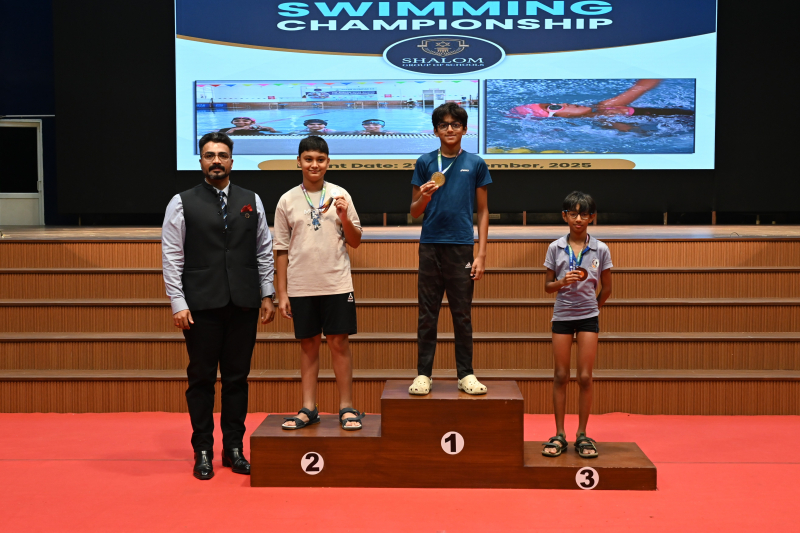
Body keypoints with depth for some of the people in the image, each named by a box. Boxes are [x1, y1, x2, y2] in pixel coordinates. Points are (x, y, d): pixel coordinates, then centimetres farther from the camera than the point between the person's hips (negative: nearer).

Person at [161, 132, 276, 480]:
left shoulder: (252, 201, 11)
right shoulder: (182, 203, 3)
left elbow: (264, 251, 12)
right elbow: (172, 258, 0)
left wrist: (267, 295, 6)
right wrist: (178, 303, -8)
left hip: (243, 304, 2)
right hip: (201, 305, -2)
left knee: (237, 377, 7)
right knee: (201, 378, 3)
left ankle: (234, 447, 18)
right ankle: (203, 451, 13)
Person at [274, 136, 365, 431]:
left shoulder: (340, 195, 4)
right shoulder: (287, 201, 4)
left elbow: (355, 242, 7)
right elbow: (282, 250, 6)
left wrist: (344, 217, -12)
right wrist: (282, 293, 2)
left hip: (336, 284, -1)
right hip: (301, 287, 1)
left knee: (339, 343, 1)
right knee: (308, 345, 8)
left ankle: (346, 407, 9)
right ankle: (308, 409, 15)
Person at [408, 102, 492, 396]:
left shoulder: (476, 164, 6)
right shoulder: (425, 162, 6)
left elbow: (483, 211, 8)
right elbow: (414, 212, 9)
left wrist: (481, 254, 1)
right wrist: (423, 198, -14)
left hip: (462, 247, 0)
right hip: (430, 246, 0)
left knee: (463, 315, 5)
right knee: (427, 314, 4)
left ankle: (466, 374, 14)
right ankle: (423, 374, 10)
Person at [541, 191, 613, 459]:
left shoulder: (600, 250, -1)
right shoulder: (555, 248, 0)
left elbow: (606, 288, 8)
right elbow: (548, 286, 3)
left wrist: (593, 307, 11)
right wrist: (563, 282, -16)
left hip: (588, 317, 0)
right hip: (561, 316, 1)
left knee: (585, 377, 0)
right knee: (561, 376, 4)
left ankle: (582, 435, 11)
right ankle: (559, 435, 12)